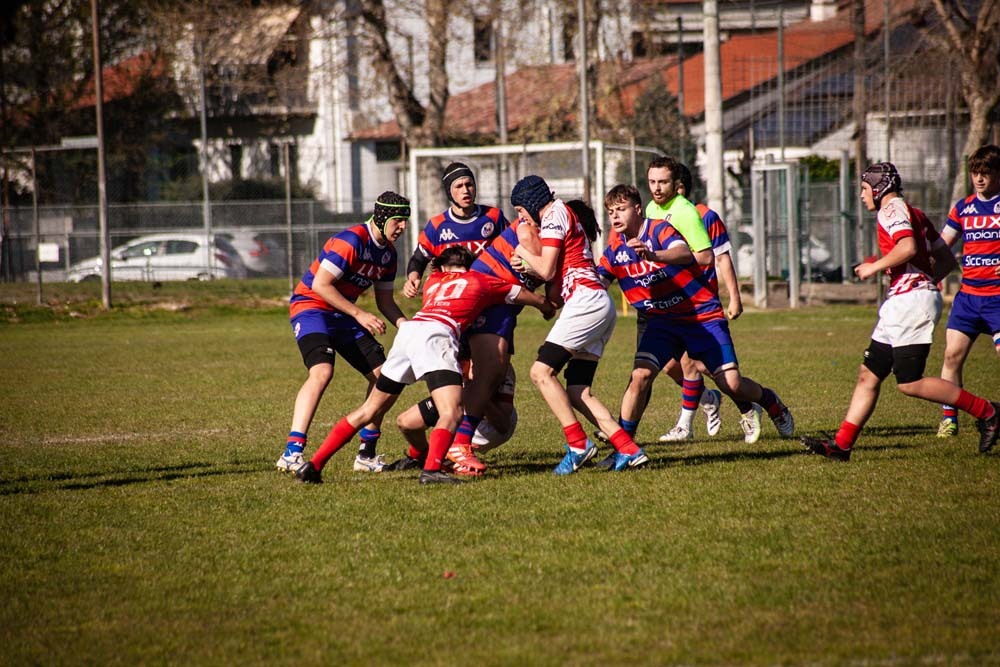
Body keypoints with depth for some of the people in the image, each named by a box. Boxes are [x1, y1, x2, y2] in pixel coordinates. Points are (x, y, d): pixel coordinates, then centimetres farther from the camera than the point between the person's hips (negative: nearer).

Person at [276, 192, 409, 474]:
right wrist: (359, 314, -21)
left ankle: (367, 454, 10)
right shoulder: (351, 240, -20)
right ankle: (291, 453, -34)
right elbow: (320, 285, -23)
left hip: (344, 314, 9)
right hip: (311, 307, -9)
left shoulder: (388, 252, 8)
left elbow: (385, 300, 16)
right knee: (322, 371, -30)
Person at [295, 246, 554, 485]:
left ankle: (314, 465, 10)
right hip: (435, 335, -5)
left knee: (369, 411, 14)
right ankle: (431, 469, -38)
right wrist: (547, 307, 57)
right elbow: (522, 295, 38)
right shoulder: (480, 280, 24)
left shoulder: (433, 281, 33)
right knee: (452, 413, -14)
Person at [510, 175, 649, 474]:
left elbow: (546, 270, -8)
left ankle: (578, 444, -19)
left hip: (586, 301, -10)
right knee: (577, 391, 4)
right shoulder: (567, 214, 28)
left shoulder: (555, 214, -1)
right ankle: (628, 449, -4)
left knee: (542, 371, -13)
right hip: (601, 305, 10)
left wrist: (523, 251, 7)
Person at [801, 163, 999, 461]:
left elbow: (908, 248, -24)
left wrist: (876, 266, -12)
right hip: (899, 305, 10)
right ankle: (842, 444, 7)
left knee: (910, 383, -12)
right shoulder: (914, 214, 22)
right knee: (868, 375, 8)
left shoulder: (892, 210, -6)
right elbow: (947, 260, 23)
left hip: (911, 301, -10)